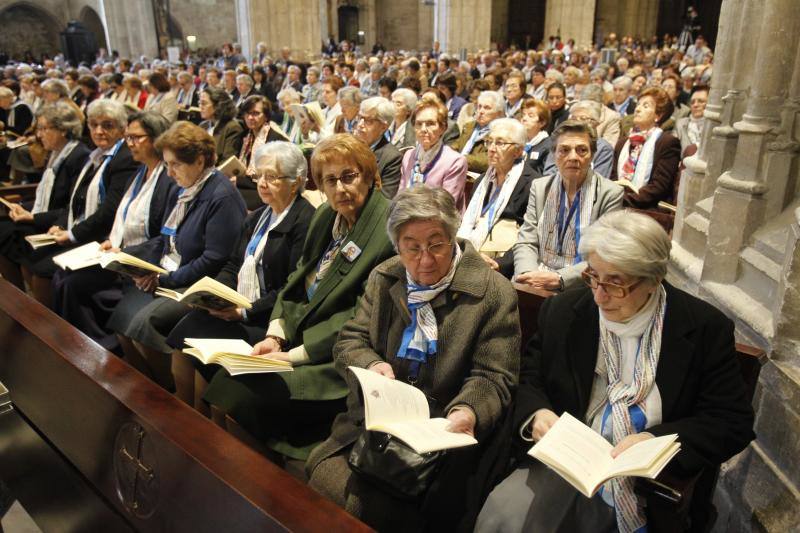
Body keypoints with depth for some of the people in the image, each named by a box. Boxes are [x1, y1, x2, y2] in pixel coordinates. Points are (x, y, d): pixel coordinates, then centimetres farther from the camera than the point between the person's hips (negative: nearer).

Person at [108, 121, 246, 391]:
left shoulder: (222, 197, -15)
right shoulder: (187, 188, 12)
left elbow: (214, 261, -19)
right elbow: (166, 239, 18)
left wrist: (165, 279, -15)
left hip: (199, 287, -8)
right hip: (166, 276, 8)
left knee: (143, 322, -23)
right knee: (122, 314, -9)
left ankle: (174, 392, 0)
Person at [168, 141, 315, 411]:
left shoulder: (305, 221, -11)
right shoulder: (257, 217, 18)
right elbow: (232, 266, 19)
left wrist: (246, 312, -17)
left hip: (268, 321, -8)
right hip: (234, 309, 8)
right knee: (180, 340, -11)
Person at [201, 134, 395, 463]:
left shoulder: (387, 230, -15)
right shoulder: (325, 217, 11)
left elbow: (360, 319, -17)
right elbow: (296, 281, 13)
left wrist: (295, 355, -16)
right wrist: (275, 337, -3)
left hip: (336, 361, -7)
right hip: (295, 340, 8)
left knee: (240, 397, -20)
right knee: (223, 379, -11)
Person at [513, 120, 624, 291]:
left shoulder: (610, 194, -3)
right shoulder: (539, 187, 8)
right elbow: (526, 243, 5)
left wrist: (559, 278, -19)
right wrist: (528, 274, -16)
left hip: (579, 287, -3)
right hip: (538, 278, 4)